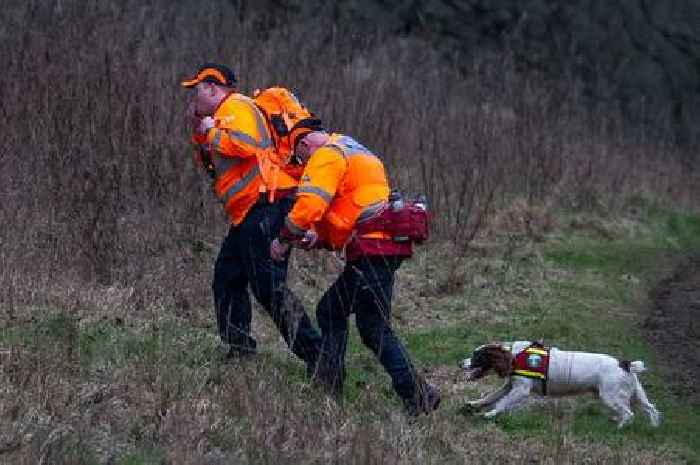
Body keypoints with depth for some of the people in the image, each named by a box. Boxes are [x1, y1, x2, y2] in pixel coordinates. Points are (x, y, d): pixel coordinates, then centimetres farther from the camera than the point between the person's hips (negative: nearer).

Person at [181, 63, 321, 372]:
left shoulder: (237, 107, -6)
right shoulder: (222, 115, 25)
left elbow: (244, 145, -24)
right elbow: (208, 163, 31)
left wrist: (212, 132, -9)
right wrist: (198, 130, 18)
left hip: (266, 205, -11)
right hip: (247, 216, 11)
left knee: (267, 285, -16)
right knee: (227, 280, 17)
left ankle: (315, 354, -18)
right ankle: (240, 352, 21)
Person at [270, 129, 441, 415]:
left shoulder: (327, 156, -3)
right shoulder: (357, 152, 29)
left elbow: (310, 204, -15)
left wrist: (285, 239, -2)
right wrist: (318, 237, 22)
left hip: (372, 251, -10)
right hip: (383, 247, 10)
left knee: (374, 329, -10)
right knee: (330, 311, 16)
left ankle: (418, 395, -13)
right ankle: (328, 387, 17)